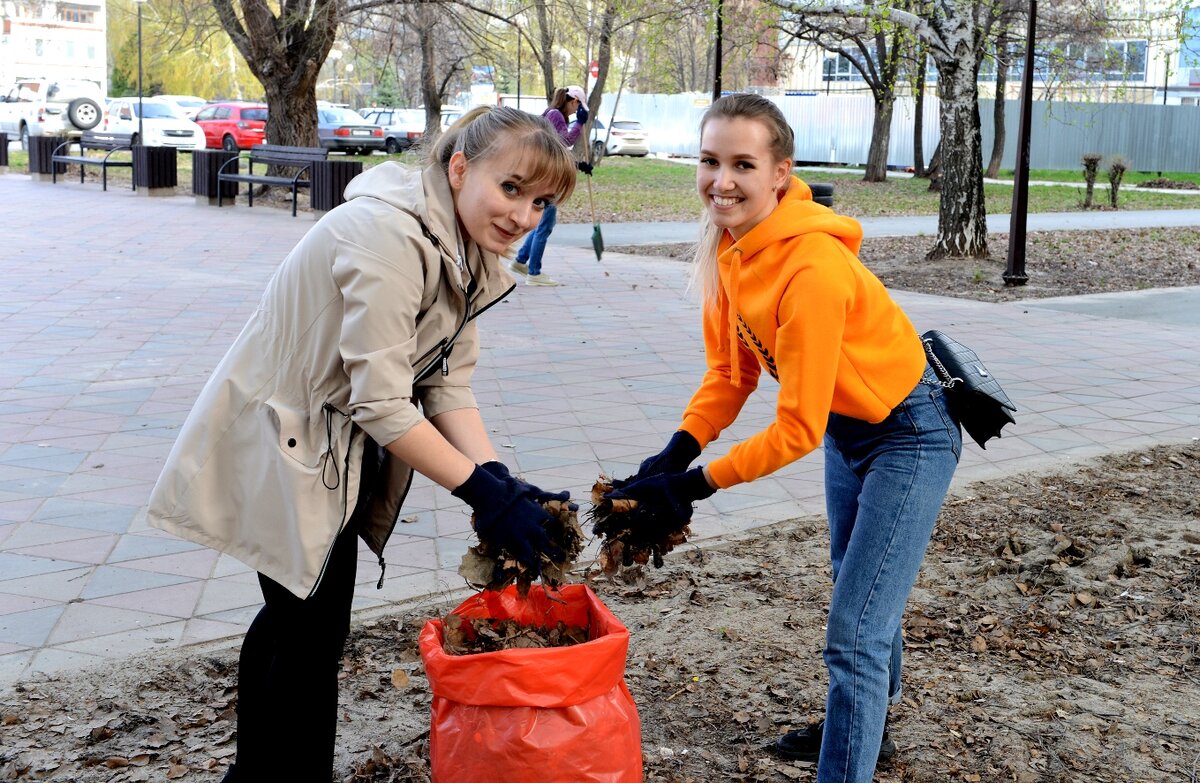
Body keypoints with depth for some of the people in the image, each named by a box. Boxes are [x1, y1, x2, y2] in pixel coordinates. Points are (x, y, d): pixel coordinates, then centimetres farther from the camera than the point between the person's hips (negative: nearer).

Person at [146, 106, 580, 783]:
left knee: (294, 614, 24)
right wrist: (486, 493, -30)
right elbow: (382, 403, -32)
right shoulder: (390, 237, -31)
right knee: (313, 631, 1)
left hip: (337, 443, 10)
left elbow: (448, 388, -5)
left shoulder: (468, 252, -1)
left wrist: (501, 479, -18)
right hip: (280, 443, -10)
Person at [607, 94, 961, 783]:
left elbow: (798, 429, -29)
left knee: (855, 634, -11)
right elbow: (730, 371, -2)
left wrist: (697, 482, -25)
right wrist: (676, 453, -15)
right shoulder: (727, 247, -11)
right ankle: (867, 727, 49)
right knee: (860, 592, 27)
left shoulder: (812, 269, -35)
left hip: (908, 435, -9)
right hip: (846, 427, 9)